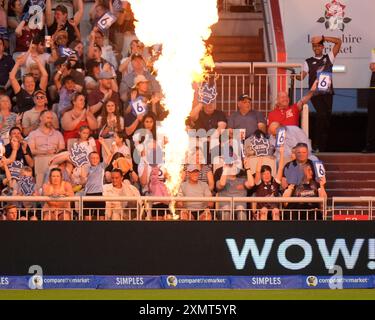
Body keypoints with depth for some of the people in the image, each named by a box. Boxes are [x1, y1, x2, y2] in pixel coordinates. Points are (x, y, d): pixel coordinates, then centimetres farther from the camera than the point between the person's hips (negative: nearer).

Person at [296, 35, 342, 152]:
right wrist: (296, 76, -25)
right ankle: (315, 143, -16)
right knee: (322, 114, -23)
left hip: (327, 93, 2)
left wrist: (322, 37, -4)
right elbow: (302, 76, -1)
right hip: (315, 93, -2)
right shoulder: (308, 62, 11)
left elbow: (338, 42, 5)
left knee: (327, 118, 1)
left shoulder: (328, 58, 13)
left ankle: (323, 147, 8)